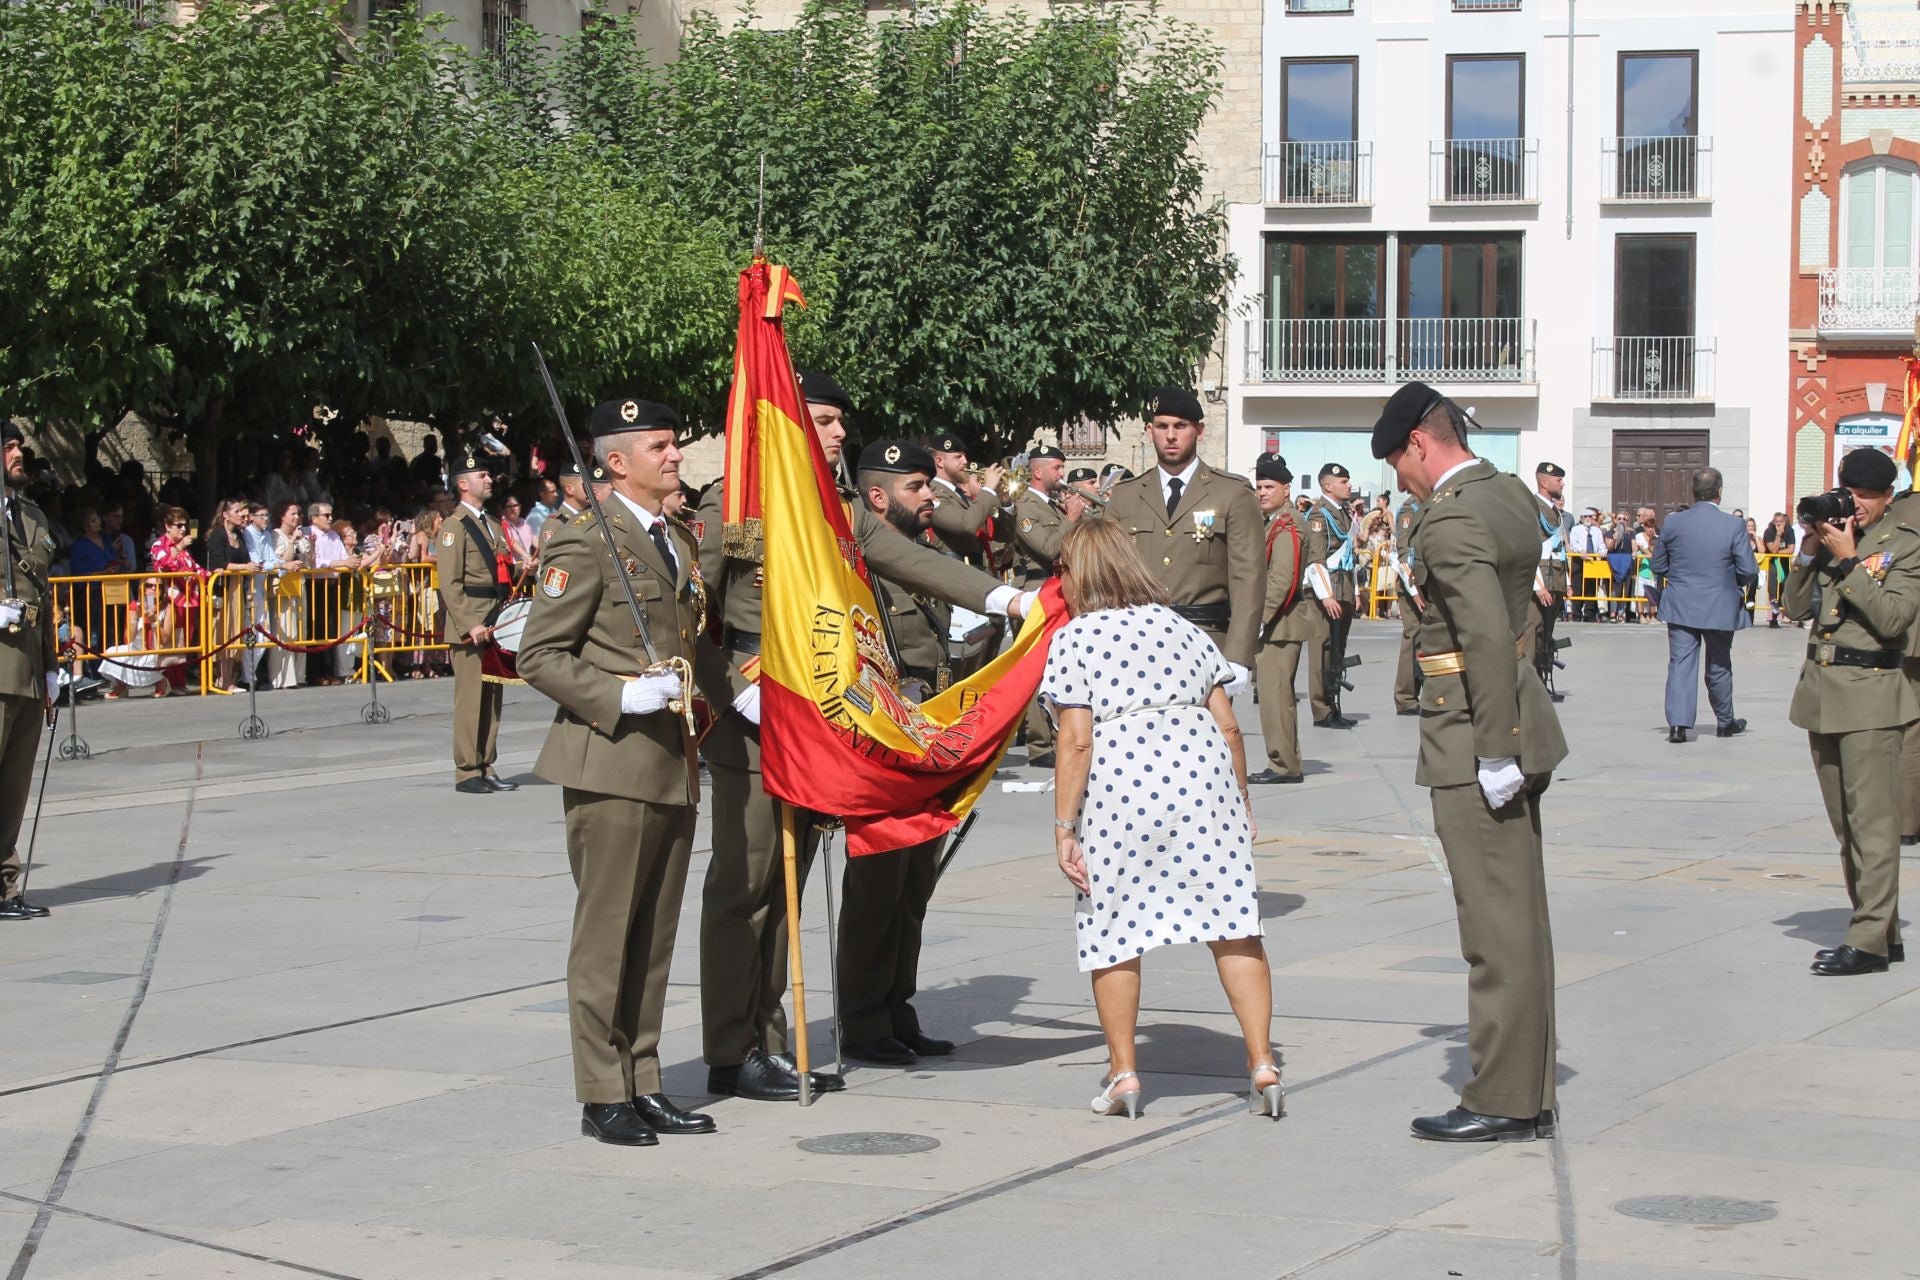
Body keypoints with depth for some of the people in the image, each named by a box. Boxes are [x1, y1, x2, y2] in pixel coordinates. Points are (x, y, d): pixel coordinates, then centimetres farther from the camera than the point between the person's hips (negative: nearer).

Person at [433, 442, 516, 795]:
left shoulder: (491, 524, 19)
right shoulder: (455, 526, -7)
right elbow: (450, 584, -14)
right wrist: (470, 625, -20)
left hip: (495, 623, 8)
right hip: (469, 625, -8)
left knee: (492, 697, 10)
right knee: (470, 697, -5)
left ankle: (486, 768, 16)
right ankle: (467, 772, -1)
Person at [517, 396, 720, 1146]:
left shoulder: (680, 544, 18)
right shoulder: (585, 541, -8)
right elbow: (540, 656, -11)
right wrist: (623, 697, -20)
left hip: (674, 767, 8)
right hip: (611, 766, -8)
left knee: (655, 937, 12)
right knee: (606, 935, -2)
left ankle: (643, 1086, 20)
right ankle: (602, 1096, 6)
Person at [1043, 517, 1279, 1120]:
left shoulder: (1073, 639, 2)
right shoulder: (1184, 628, 16)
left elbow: (1077, 742, -6)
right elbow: (1228, 726, 11)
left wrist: (1064, 828, -4)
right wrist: (1243, 802, 21)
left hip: (1117, 790, -3)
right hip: (1201, 776, 3)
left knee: (1114, 930, 9)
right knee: (1232, 923, 4)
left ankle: (1123, 1073, 13)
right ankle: (1263, 1064, 2)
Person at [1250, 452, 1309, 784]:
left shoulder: (1285, 527, -15)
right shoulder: (1276, 523, 17)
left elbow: (1281, 581, -22)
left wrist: (1258, 619, -22)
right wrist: (1260, 617, 15)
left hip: (1280, 622, -11)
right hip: (1276, 622, 11)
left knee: (1275, 692, -9)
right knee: (1277, 692, 14)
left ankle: (1284, 765, -5)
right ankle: (1287, 762, 20)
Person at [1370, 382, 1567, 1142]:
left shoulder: (1451, 519, -18)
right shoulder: (1510, 494, 12)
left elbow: (1488, 637, -24)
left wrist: (1495, 752, -23)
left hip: (1474, 739, -10)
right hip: (1520, 723, 10)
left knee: (1496, 925, -5)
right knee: (1521, 919, 14)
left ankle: (1502, 1104, 1)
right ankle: (1530, 1094, 21)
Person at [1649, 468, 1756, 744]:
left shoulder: (1673, 523, -4)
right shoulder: (1734, 525, -12)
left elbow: (1658, 567, 4)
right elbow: (1748, 571, -10)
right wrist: (1734, 581, 11)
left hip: (1680, 607, 1)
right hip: (1720, 608, -1)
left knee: (1680, 664, 1)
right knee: (1719, 666, 14)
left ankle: (1678, 723, -10)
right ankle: (1725, 722, 29)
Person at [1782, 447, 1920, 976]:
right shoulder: (1832, 533, 13)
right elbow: (1797, 608, 9)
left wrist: (1848, 561, -16)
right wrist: (1811, 548, -2)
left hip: (1871, 694, -7)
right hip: (1821, 691, 7)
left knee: (1871, 819, -9)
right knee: (1844, 824, 10)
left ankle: (1870, 939, -8)